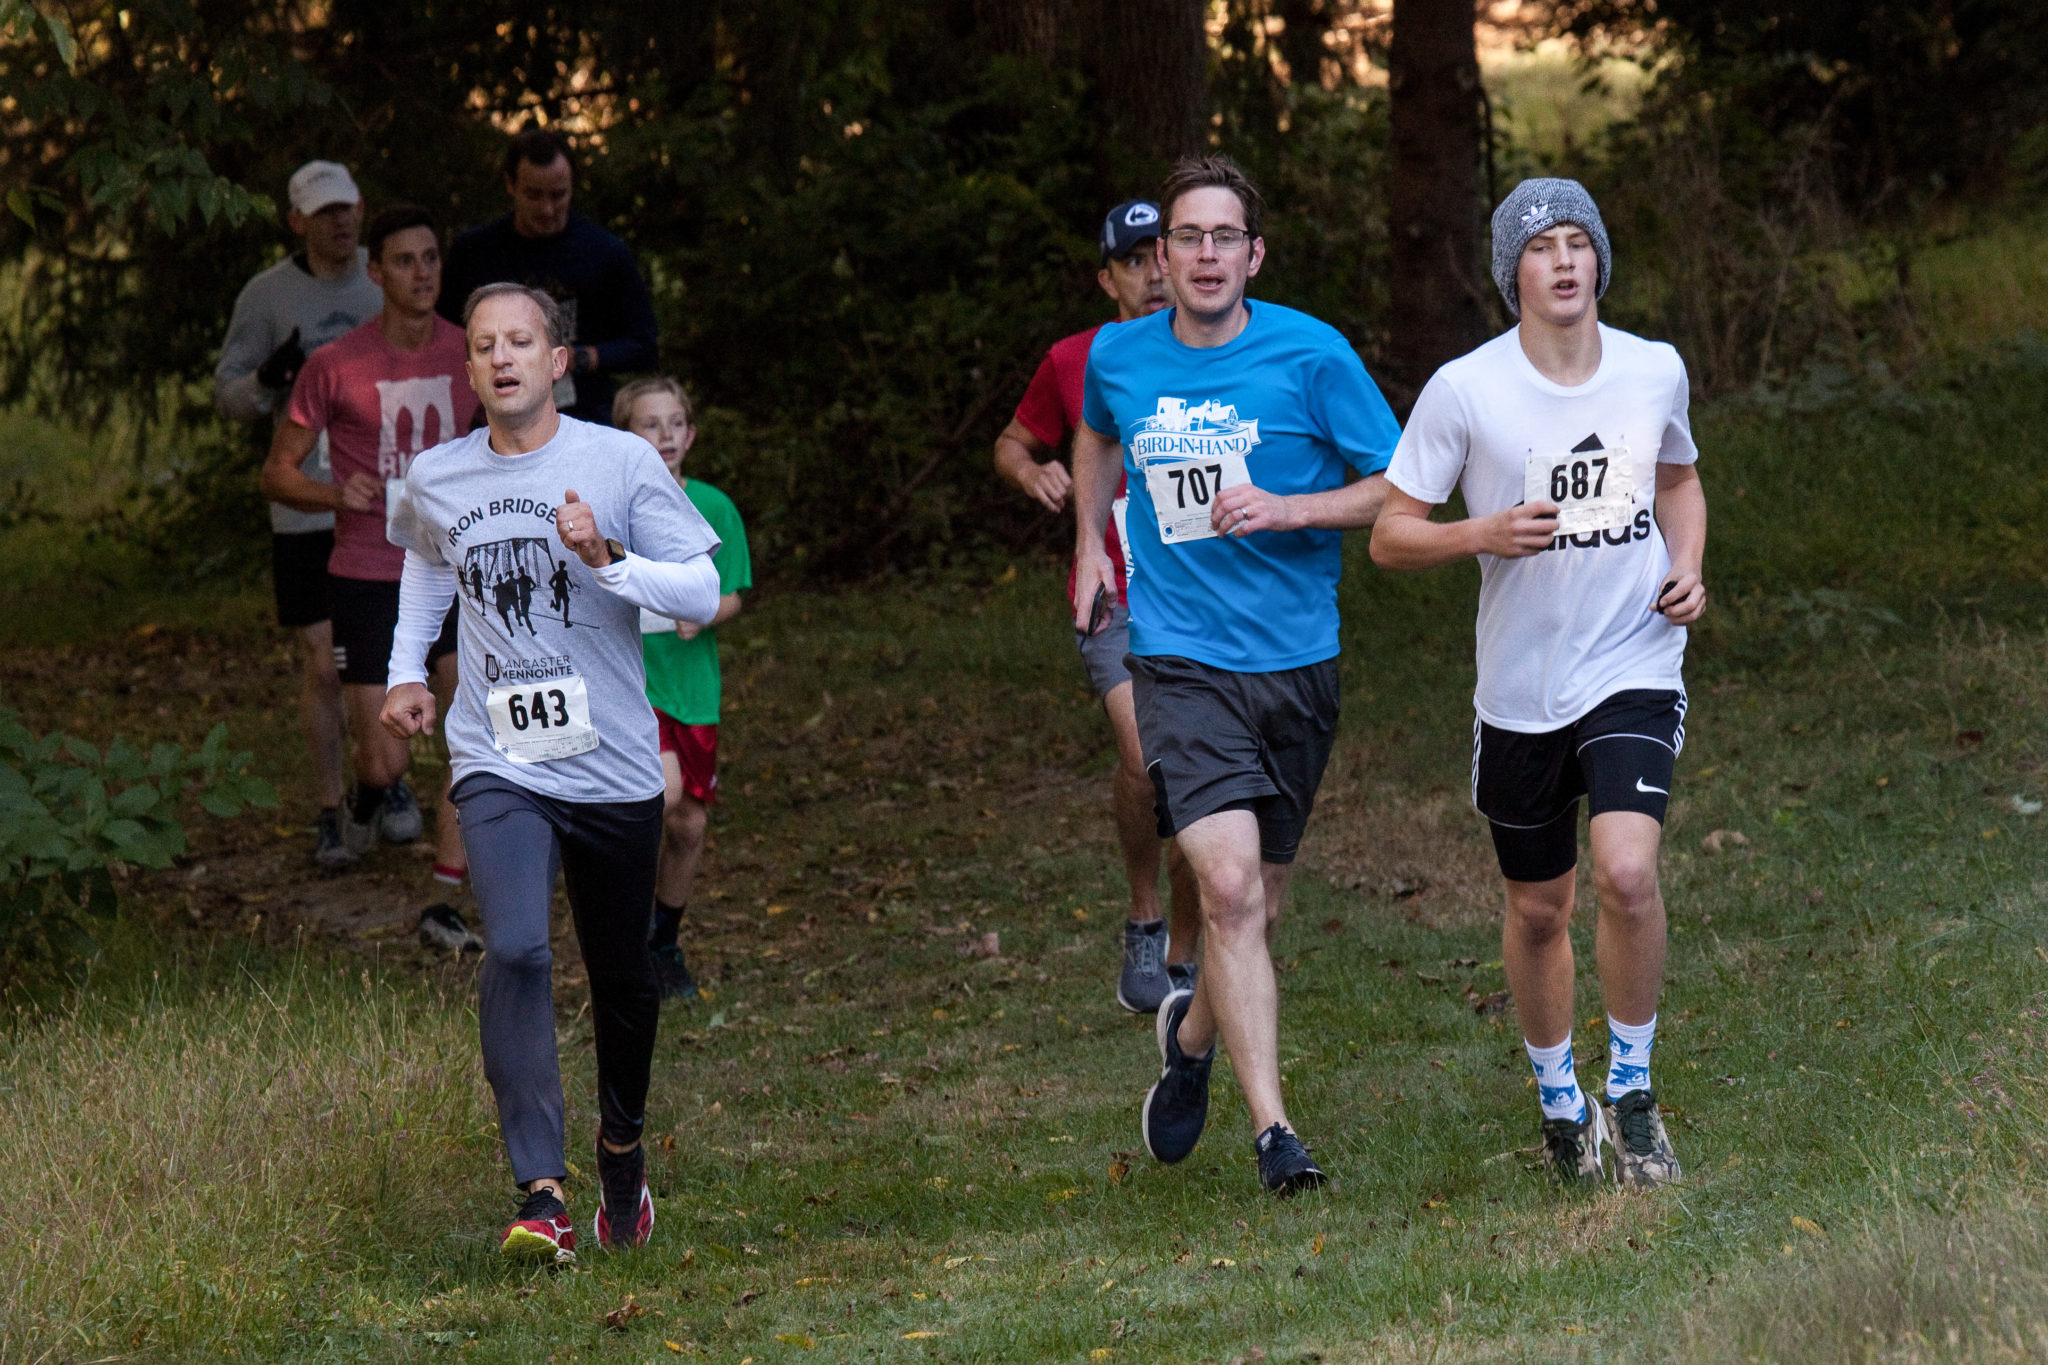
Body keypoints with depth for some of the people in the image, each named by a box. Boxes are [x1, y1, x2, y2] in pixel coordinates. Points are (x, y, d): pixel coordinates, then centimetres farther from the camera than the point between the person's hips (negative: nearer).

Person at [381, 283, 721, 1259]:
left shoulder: (621, 463, -5)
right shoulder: (435, 480, 5)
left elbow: (702, 596, -8)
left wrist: (604, 557, -23)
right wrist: (405, 670, 20)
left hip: (614, 766, 0)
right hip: (498, 764, 0)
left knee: (624, 979, 11)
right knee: (515, 952, -22)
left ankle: (622, 1150, 40)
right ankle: (539, 1194, -25)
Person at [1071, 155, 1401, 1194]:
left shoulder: (1310, 356, -5)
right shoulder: (1118, 357, 4)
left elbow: (1398, 488, -2)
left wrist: (1286, 509, -15)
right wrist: (1090, 539, 19)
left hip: (1295, 660, 1)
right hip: (1181, 661, -1)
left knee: (1257, 907, 12)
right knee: (1228, 881, -19)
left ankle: (1193, 1035, 43)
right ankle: (1272, 1130, -19)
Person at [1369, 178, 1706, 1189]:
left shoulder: (1655, 371, 0)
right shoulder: (1464, 391, -9)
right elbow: (1389, 535, -5)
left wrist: (1686, 571, 3)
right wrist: (1485, 534, -22)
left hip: (1635, 670, 0)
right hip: (1521, 688, 0)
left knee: (1626, 873, -21)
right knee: (1538, 908, 11)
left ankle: (1631, 1092, -1)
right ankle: (1560, 1103, 34)